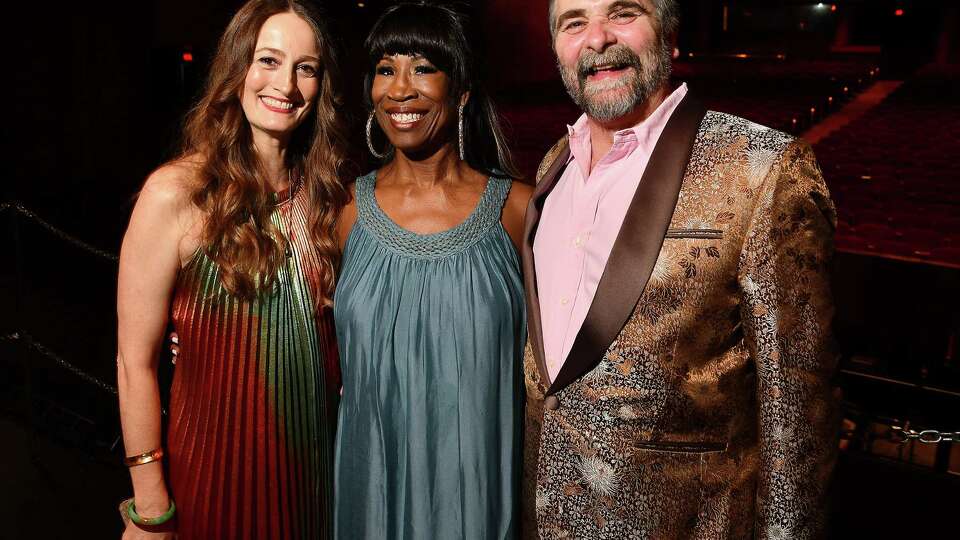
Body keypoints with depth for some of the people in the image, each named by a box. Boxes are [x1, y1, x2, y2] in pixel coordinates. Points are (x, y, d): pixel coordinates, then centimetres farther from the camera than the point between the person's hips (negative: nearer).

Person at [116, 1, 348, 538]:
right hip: (221, 452, -4)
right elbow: (135, 361, -13)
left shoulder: (326, 191, -1)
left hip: (318, 450, 5)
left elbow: (326, 322, 7)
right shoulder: (175, 194, -16)